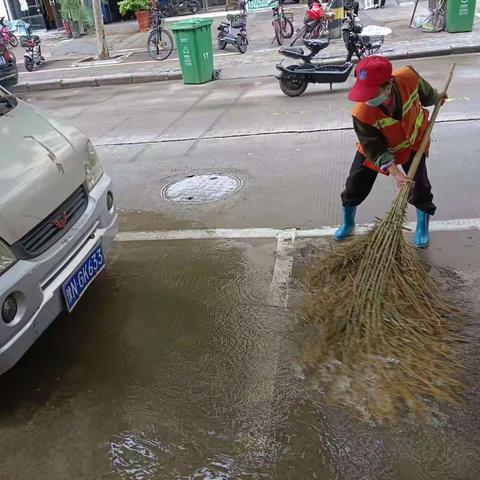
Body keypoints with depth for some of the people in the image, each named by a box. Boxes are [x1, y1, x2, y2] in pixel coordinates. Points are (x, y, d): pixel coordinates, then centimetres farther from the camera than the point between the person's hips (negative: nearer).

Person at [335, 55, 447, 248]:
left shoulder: (408, 77, -34)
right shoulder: (361, 113, -40)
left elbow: (423, 89, -7)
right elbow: (375, 149, -30)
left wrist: (435, 98, 14)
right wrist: (395, 172, -37)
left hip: (412, 141, 2)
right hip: (377, 145, -1)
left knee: (420, 186, 2)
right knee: (355, 186, 4)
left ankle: (422, 227, 29)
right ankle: (347, 223, 32)